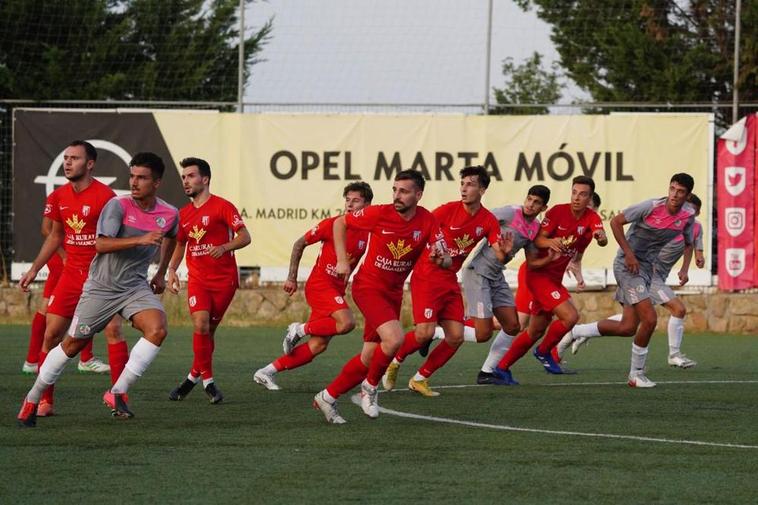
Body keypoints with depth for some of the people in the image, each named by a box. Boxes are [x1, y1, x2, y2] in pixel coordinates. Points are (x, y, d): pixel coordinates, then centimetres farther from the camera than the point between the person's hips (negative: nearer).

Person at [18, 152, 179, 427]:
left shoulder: (170, 215, -1)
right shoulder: (118, 206, -15)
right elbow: (102, 244, -27)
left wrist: (161, 274, 24)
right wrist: (140, 240, -36)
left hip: (136, 287, 3)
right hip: (101, 287, -3)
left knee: (157, 329, -24)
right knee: (73, 344, 5)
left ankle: (117, 393, -17)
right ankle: (32, 399, 22)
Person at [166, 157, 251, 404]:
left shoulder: (222, 206, -6)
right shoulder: (183, 214, 11)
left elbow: (245, 237, -10)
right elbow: (179, 244, 23)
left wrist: (224, 247, -28)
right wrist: (171, 270, 7)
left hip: (224, 279, -3)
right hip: (197, 279, 3)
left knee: (209, 330, 0)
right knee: (201, 325, -15)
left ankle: (194, 376, 19)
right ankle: (207, 380, -4)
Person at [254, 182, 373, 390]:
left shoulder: (368, 234, 2)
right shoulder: (331, 224, -8)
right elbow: (299, 244, 1)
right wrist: (292, 278, 0)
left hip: (337, 290, 6)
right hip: (320, 284, -6)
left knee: (318, 345, 1)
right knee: (346, 322, -29)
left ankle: (266, 372, 9)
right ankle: (299, 329, -8)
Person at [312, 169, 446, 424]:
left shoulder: (427, 222, -9)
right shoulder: (379, 214, -17)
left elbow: (447, 261, -11)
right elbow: (340, 223, -2)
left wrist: (441, 258, -35)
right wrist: (342, 260, -8)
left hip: (394, 292, 5)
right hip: (368, 286, -5)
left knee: (370, 356, 9)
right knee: (395, 338, -26)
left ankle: (327, 397, 25)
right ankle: (370, 387, -2)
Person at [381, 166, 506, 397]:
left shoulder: (489, 221, 0)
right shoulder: (447, 210, -13)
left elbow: (498, 258, -3)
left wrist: (504, 252, -25)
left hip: (450, 281, 6)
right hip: (427, 278, -6)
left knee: (456, 337, -1)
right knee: (425, 332, -18)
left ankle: (420, 378, 14)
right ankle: (394, 361, 10)